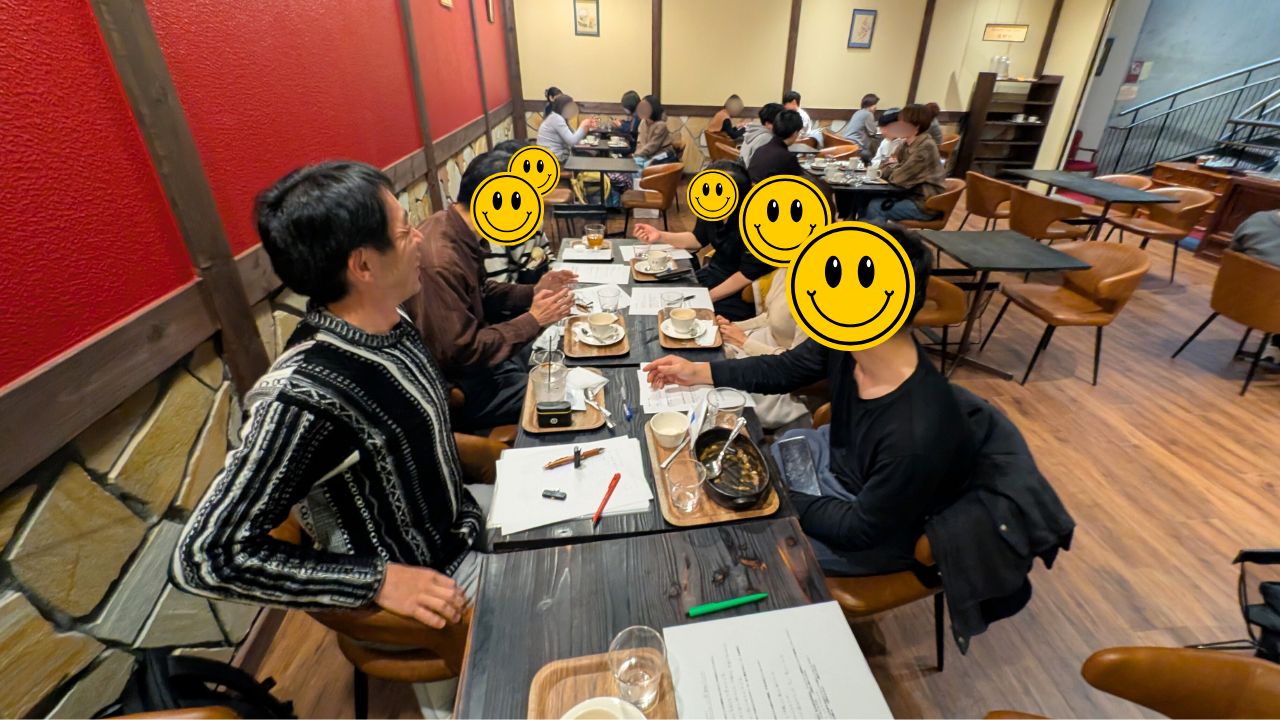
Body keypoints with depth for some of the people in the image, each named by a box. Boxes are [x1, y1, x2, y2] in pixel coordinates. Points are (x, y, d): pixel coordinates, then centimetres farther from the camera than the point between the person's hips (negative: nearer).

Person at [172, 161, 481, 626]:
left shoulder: (389, 325, -11)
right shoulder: (303, 397, -34)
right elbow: (204, 556, -24)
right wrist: (378, 580, -26)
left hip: (464, 523, 7)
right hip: (433, 579, -6)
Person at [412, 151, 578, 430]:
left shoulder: (457, 229, -3)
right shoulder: (440, 262, -32)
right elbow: (463, 353, -28)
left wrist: (533, 292, -1)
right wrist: (534, 320, -21)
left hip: (478, 349, 9)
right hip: (460, 386, -9)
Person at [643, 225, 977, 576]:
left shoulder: (915, 438, -41)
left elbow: (861, 529, -25)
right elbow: (784, 369, -1)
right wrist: (699, 372, -6)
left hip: (871, 532, -6)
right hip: (834, 454, 6)